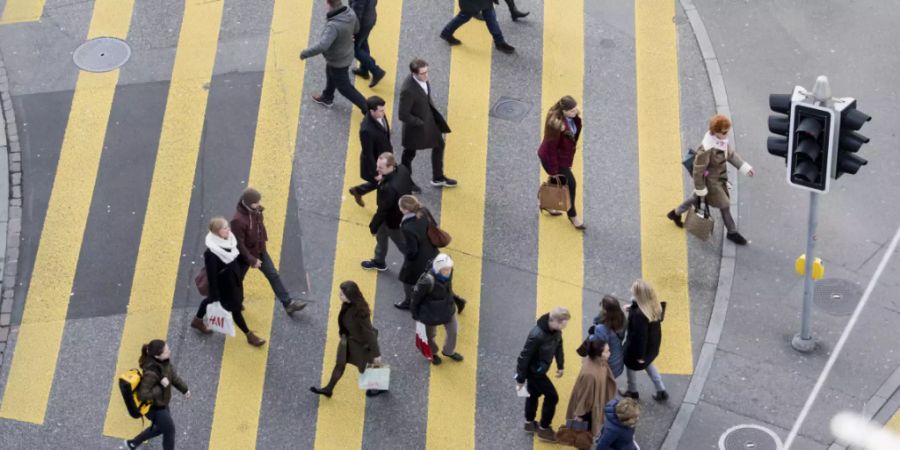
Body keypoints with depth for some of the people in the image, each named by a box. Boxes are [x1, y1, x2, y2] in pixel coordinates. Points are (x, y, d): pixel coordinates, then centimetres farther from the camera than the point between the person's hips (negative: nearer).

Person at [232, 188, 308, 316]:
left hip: (260, 252, 7)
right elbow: (239, 244, -28)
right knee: (237, 281, 17)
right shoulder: (238, 220, -34)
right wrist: (252, 260, -24)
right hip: (245, 256, -7)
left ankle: (288, 303, 16)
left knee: (274, 276, 9)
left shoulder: (256, 210, -11)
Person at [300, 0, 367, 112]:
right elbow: (355, 29, 2)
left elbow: (322, 46, -46)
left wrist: (305, 53, -31)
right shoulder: (350, 13, -18)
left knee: (345, 88, 16)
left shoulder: (334, 26, -42)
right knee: (330, 75, 33)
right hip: (346, 55, 8)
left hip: (338, 61, -8)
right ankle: (327, 98, 59)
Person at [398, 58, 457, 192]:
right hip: (415, 124, -7)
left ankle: (438, 178, 43)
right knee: (409, 153, 17)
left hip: (429, 117, 7)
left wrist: (433, 110, 7)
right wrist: (420, 123, -19)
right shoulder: (408, 90, -38)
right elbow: (402, 115, -30)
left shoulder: (423, 78, -15)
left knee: (439, 145, 21)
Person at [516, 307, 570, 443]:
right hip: (534, 370, -8)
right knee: (552, 396, 2)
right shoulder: (537, 335, -37)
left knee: (534, 393, 25)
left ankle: (529, 423, 45)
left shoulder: (556, 330, -13)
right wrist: (520, 379, -20)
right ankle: (543, 429, 19)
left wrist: (560, 366, 14)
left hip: (539, 369, 8)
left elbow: (558, 345, 8)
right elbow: (525, 356, -28)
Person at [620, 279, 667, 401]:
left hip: (638, 347, -7)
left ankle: (633, 392, 48)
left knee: (630, 365, 24)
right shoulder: (655, 306, -16)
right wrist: (633, 308, 0)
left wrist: (639, 355, -18)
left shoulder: (639, 314, -41)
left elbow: (640, 336, -32)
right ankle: (661, 391, 40)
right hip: (652, 345, 7)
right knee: (647, 363, 34)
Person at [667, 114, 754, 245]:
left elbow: (731, 154, 7)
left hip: (719, 177, 8)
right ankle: (732, 232, 30)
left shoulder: (721, 140, -11)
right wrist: (701, 189, -18)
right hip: (711, 181, -8)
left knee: (697, 198, 28)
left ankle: (676, 213, 50)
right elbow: (698, 170, -27)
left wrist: (745, 167, 6)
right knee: (725, 205, 7)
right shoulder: (706, 149, -36)